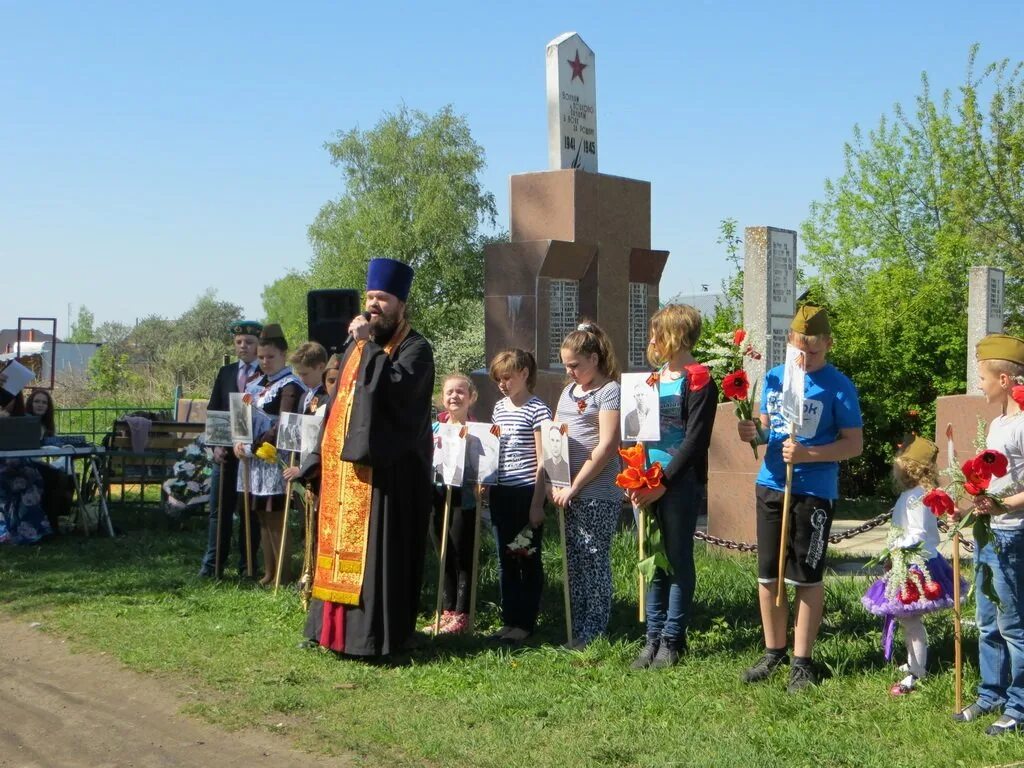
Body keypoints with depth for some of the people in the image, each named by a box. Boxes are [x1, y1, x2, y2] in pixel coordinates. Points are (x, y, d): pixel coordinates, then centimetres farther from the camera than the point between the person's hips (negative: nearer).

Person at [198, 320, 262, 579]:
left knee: (249, 510, 4)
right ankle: (212, 564, 9)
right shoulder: (225, 372, 12)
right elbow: (213, 410, 10)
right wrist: (216, 444, -1)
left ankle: (247, 565, 12)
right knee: (219, 509, 5)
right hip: (225, 451, 4)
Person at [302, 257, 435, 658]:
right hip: (345, 465, 8)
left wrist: (369, 345, -19)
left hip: (384, 469, -8)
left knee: (376, 550, -6)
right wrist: (327, 453, 19)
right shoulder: (358, 345, 17)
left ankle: (374, 635, 0)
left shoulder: (415, 348, -7)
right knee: (341, 545, 11)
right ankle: (334, 626, 20)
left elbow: (396, 388, -26)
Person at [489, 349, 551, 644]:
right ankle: (509, 620, 20)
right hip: (501, 492, 7)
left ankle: (526, 623, 10)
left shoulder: (537, 409, -8)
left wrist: (537, 502, -13)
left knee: (529, 559, 3)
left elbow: (542, 461, -10)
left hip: (527, 492, -7)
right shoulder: (499, 408, 13)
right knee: (506, 559, 11)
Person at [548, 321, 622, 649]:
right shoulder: (569, 391, 16)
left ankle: (593, 632, 5)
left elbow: (606, 446, -15)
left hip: (598, 494, -8)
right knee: (573, 560, 11)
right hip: (567, 493, 8)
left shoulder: (609, 391, -8)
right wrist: (553, 482, 4)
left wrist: (575, 486, -14)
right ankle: (575, 628, 18)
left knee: (595, 560, -2)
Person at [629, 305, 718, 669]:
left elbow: (694, 441, -14)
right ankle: (653, 636, 16)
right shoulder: (655, 376, 15)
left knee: (678, 560, 2)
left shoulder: (699, 382, -9)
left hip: (680, 482, -7)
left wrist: (663, 482, -17)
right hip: (647, 481, 7)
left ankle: (672, 639, 10)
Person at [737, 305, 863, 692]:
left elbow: (854, 443, -9)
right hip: (771, 485, 5)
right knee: (767, 574, 10)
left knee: (807, 577, 3)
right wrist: (754, 432, -7)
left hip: (814, 491, -5)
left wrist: (808, 454, -23)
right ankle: (774, 651, 26)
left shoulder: (838, 386, -7)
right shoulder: (774, 377, 8)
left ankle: (802, 661, 14)